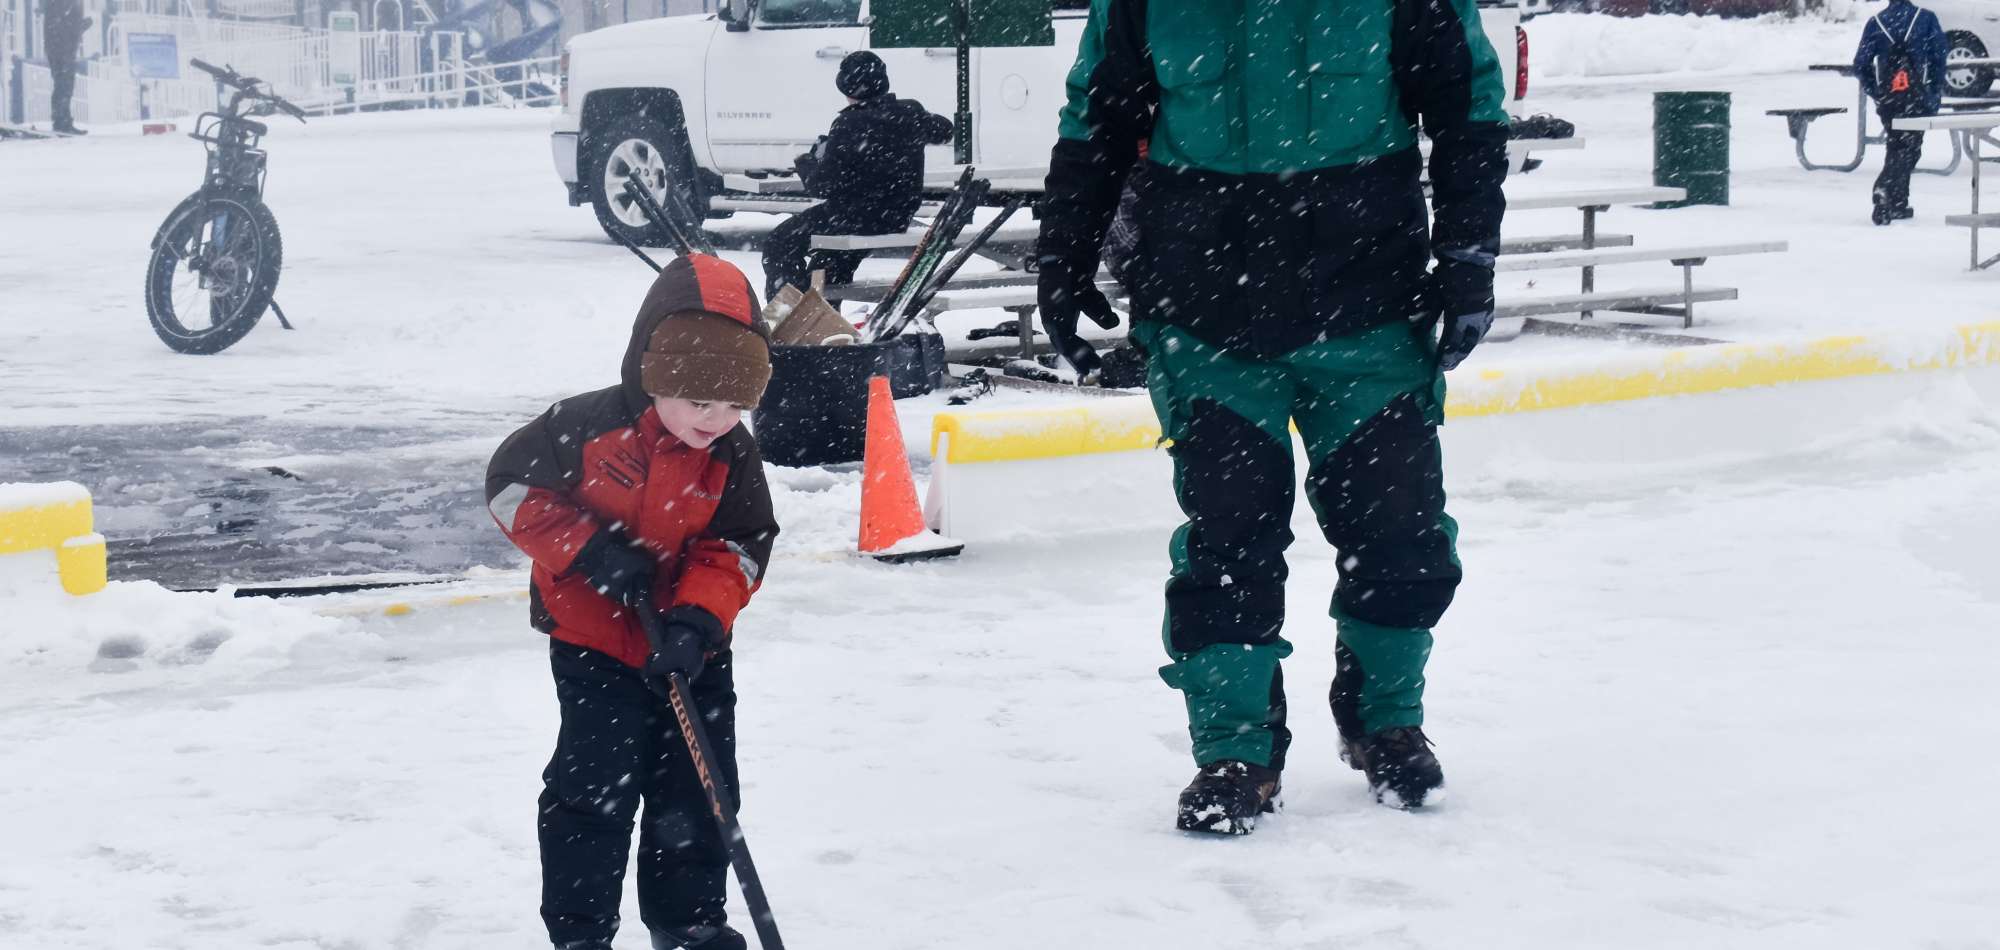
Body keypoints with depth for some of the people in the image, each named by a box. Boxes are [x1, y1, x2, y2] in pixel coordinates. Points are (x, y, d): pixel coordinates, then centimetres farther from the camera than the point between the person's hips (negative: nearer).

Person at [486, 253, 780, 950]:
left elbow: (737, 550, -4)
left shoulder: (734, 457, -5)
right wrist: (588, 550, -19)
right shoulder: (587, 428, -17)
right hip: (594, 646, -4)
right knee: (597, 791, -5)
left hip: (692, 652, 4)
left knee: (700, 791, 9)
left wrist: (698, 619, -20)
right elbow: (512, 486, -11)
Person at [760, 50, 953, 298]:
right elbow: (943, 131, 22)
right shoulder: (910, 113, -1)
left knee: (779, 244, 5)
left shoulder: (850, 124, -21)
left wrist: (806, 163, 0)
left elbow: (824, 184, -19)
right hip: (899, 216, 8)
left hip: (856, 216, -8)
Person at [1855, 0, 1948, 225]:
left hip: (1887, 99, 3)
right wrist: (1935, 94, 4)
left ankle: (1899, 204, 20)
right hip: (1918, 97, -3)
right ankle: (1885, 191, -22)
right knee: (1909, 149, 1)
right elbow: (1939, 56, -5)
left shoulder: (1875, 22, 4)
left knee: (1897, 147, 19)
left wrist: (1877, 94, 14)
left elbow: (1860, 66, 2)